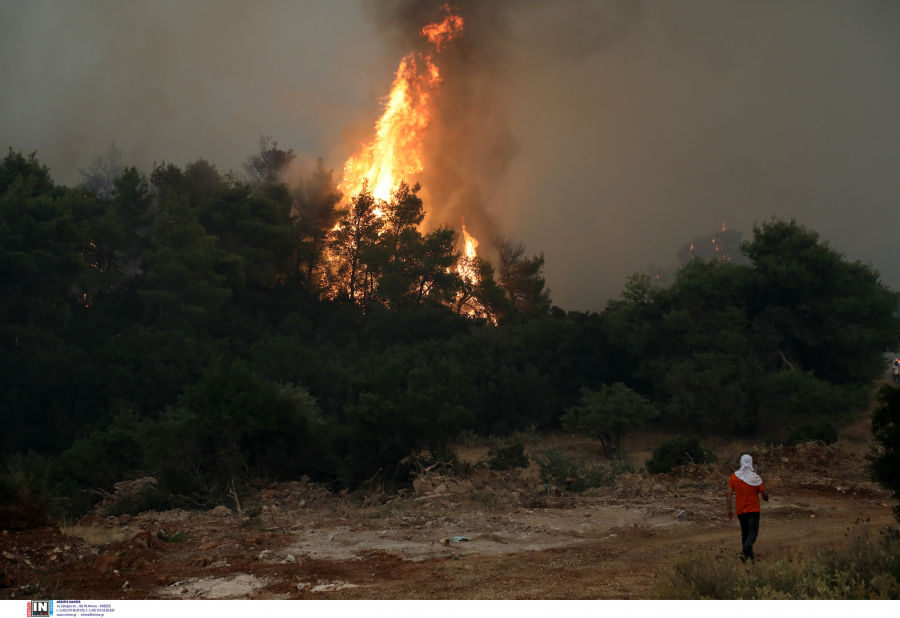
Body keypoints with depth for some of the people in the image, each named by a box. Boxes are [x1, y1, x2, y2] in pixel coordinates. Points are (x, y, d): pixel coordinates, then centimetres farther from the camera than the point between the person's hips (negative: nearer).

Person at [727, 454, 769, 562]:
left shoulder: (734, 477, -2)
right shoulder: (755, 478, -11)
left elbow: (729, 493, -5)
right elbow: (765, 494, -8)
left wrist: (729, 509, 0)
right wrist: (766, 497, 16)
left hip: (740, 510, 4)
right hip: (753, 510, -4)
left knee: (745, 533, 18)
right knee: (753, 533, -4)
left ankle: (749, 554, 24)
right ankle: (744, 551, -26)